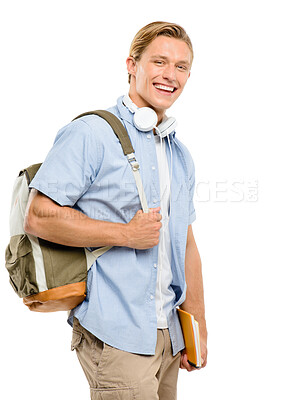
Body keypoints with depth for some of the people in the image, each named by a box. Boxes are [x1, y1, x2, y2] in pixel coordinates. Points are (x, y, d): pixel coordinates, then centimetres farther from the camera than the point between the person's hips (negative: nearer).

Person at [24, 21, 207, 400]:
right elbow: (39, 218, -15)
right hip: (115, 336, -7)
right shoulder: (90, 134, -10)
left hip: (168, 333, 7)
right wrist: (126, 234, -17)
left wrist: (198, 328, 14)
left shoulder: (181, 155, 14)